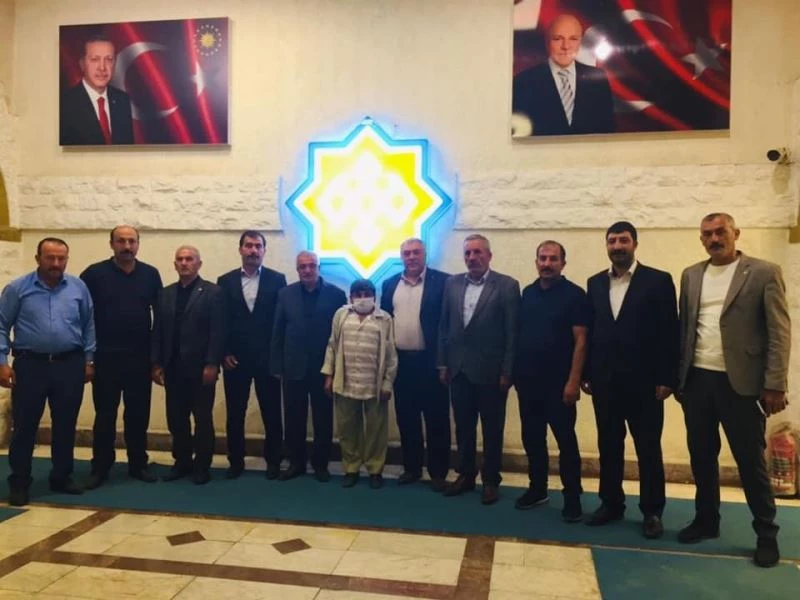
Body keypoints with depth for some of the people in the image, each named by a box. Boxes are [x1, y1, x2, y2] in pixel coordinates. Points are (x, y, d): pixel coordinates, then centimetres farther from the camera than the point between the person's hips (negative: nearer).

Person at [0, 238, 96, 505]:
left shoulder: (78, 287, 4)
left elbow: (89, 325, 8)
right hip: (31, 364, -2)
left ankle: (62, 477, 23)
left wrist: (89, 360, 5)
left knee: (65, 425, 10)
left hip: (70, 365, 2)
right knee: (25, 425, 5)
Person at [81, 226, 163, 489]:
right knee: (105, 415, 7)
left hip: (140, 358, 2)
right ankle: (100, 467, 19)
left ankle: (138, 464, 22)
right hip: (105, 357, -2)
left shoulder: (150, 275, 3)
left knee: (138, 414, 10)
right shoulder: (94, 273, -3)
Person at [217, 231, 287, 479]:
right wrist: (224, 354, -3)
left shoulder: (277, 279, 1)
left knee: (271, 412, 6)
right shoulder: (225, 281, 5)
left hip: (267, 357, -1)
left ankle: (273, 461, 19)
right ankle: (236, 461, 22)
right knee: (235, 413, 9)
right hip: (235, 358, 1)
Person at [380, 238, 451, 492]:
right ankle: (411, 468, 26)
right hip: (401, 361, 4)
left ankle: (438, 472, 16)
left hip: (431, 361, -4)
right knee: (406, 419, 12)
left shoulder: (442, 281, -5)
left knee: (436, 420, 5)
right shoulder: (390, 284, 9)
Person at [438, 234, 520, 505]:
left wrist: (507, 371, -10)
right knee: (463, 427, 14)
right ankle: (465, 475, 29)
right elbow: (444, 326, 9)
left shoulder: (507, 285, -7)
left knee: (492, 429, 8)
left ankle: (490, 481, 22)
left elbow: (512, 332, -8)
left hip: (490, 370, -4)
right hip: (459, 369, 4)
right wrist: (443, 364, 7)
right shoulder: (452, 283, 6)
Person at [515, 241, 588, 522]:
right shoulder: (527, 293, 9)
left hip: (559, 382, -5)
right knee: (532, 437, 13)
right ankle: (537, 488, 27)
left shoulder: (574, 294, -6)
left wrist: (574, 381, -16)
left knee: (565, 440, 3)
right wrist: (514, 371, 6)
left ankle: (572, 496, 16)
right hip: (528, 379, 5)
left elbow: (580, 340, -10)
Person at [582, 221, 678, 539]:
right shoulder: (595, 283, 10)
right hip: (604, 380, 4)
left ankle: (652, 512, 19)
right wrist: (585, 374, 5)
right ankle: (611, 504, 24)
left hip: (643, 380, -3)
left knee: (648, 448, 6)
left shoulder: (658, 280, -2)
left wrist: (666, 378, -11)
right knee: (609, 445, 11)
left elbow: (669, 333, -6)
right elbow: (589, 331, 8)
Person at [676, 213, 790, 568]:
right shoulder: (691, 276, 10)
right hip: (697, 380, 4)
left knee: (750, 461, 4)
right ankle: (706, 520, 29)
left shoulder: (764, 273, -3)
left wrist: (774, 385, -12)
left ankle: (766, 533, 21)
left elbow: (779, 332, -7)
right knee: (702, 456, 13)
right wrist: (677, 377, 8)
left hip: (740, 382, -4)